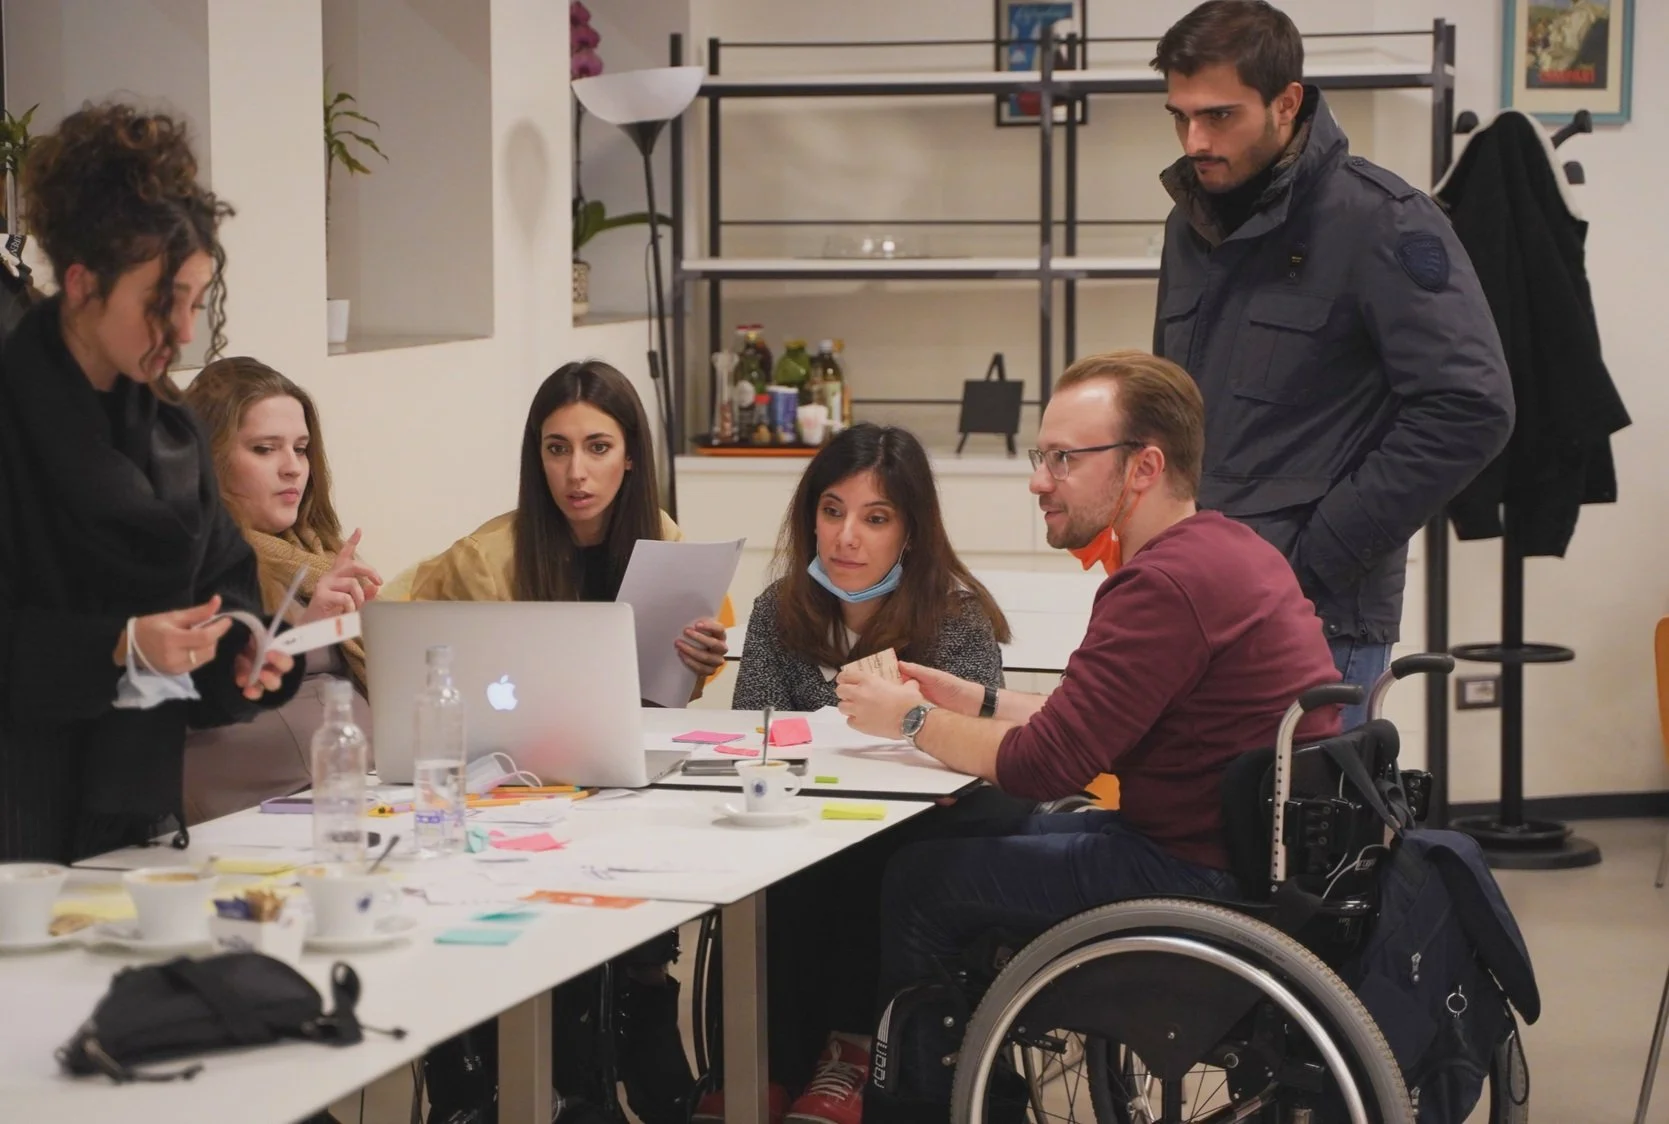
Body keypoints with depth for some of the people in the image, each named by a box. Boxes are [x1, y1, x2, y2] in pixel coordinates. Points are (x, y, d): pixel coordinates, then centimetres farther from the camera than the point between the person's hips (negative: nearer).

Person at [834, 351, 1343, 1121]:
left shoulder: (1166, 584, -23)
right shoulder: (1227, 547, 9)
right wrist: (976, 702, 13)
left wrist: (914, 720, -5)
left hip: (1210, 882, -10)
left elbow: (1042, 765, -20)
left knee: (922, 879, 1)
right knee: (989, 833, 21)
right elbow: (1093, 725, 18)